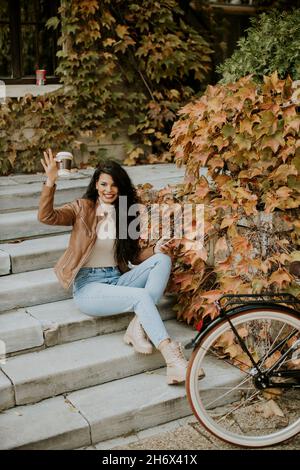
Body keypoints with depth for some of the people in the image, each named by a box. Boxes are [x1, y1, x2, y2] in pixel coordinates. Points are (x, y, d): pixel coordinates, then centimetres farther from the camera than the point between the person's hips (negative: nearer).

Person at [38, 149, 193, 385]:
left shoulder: (127, 213, 14)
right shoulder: (83, 208, 1)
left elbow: (135, 257, 12)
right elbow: (46, 216, -15)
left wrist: (155, 249, -8)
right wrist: (50, 182, -29)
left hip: (117, 280, 5)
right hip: (88, 286, -5)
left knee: (163, 260, -17)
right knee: (141, 296, -30)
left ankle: (138, 326, -25)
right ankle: (172, 358, -32)